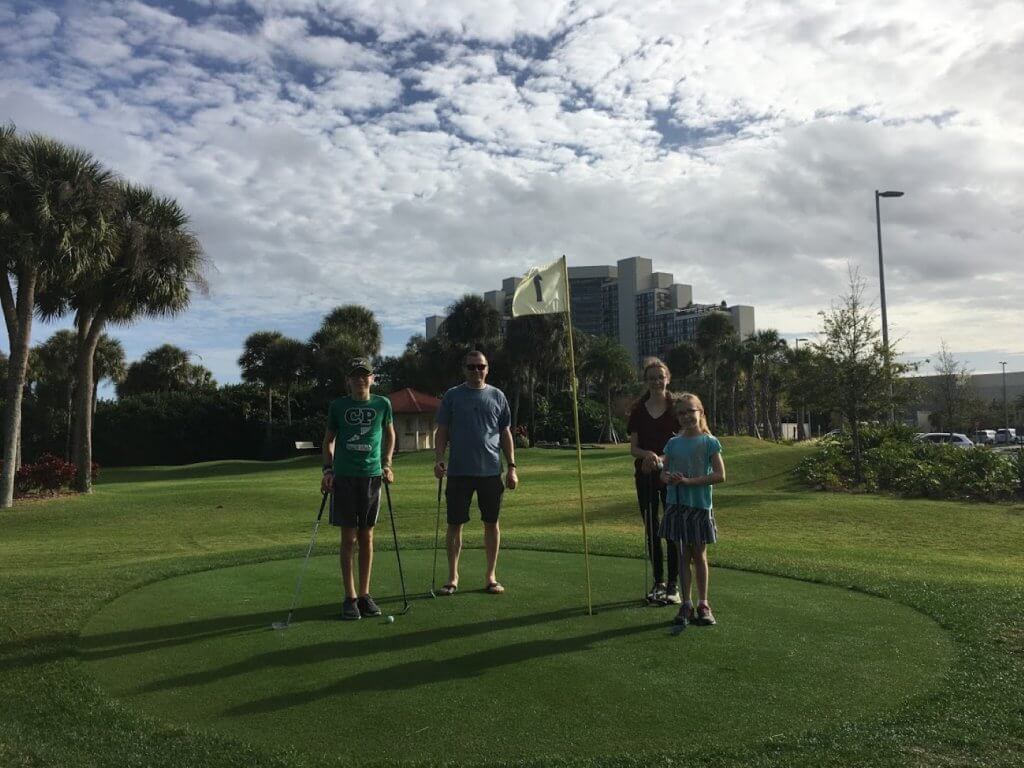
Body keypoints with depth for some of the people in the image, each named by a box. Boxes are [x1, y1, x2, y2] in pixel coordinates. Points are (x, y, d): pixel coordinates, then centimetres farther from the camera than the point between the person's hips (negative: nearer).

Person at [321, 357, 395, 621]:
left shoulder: (382, 404, 3)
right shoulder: (338, 406, 2)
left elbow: (390, 434, 17)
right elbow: (329, 439, 11)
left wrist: (387, 464, 6)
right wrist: (328, 469, -1)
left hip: (372, 476, 1)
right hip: (344, 477, -1)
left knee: (367, 537, 7)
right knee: (348, 538, 0)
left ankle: (364, 594, 18)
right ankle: (350, 597, 9)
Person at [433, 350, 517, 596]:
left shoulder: (497, 396, 8)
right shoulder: (452, 396, 4)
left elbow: (506, 434, 10)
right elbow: (442, 432, 5)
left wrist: (512, 467, 4)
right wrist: (439, 460, -10)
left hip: (491, 471, 1)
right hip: (458, 471, -1)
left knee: (491, 522, 7)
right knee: (455, 523, 3)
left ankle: (491, 576, 18)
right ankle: (452, 577, 14)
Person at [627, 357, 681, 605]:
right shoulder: (638, 410, 4)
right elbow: (633, 448, 3)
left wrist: (663, 458, -21)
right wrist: (646, 454, -19)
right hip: (645, 475, 3)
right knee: (651, 529, 9)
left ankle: (673, 584, 11)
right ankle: (658, 582, 21)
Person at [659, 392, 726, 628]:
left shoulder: (709, 442, -5)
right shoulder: (673, 443, 6)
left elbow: (720, 475, -12)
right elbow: (664, 472, 9)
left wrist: (689, 481, -18)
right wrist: (669, 478, -16)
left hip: (700, 505, -3)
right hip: (676, 504, 3)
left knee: (699, 556, 6)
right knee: (683, 556, 7)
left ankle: (703, 604, 18)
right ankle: (686, 604, 14)